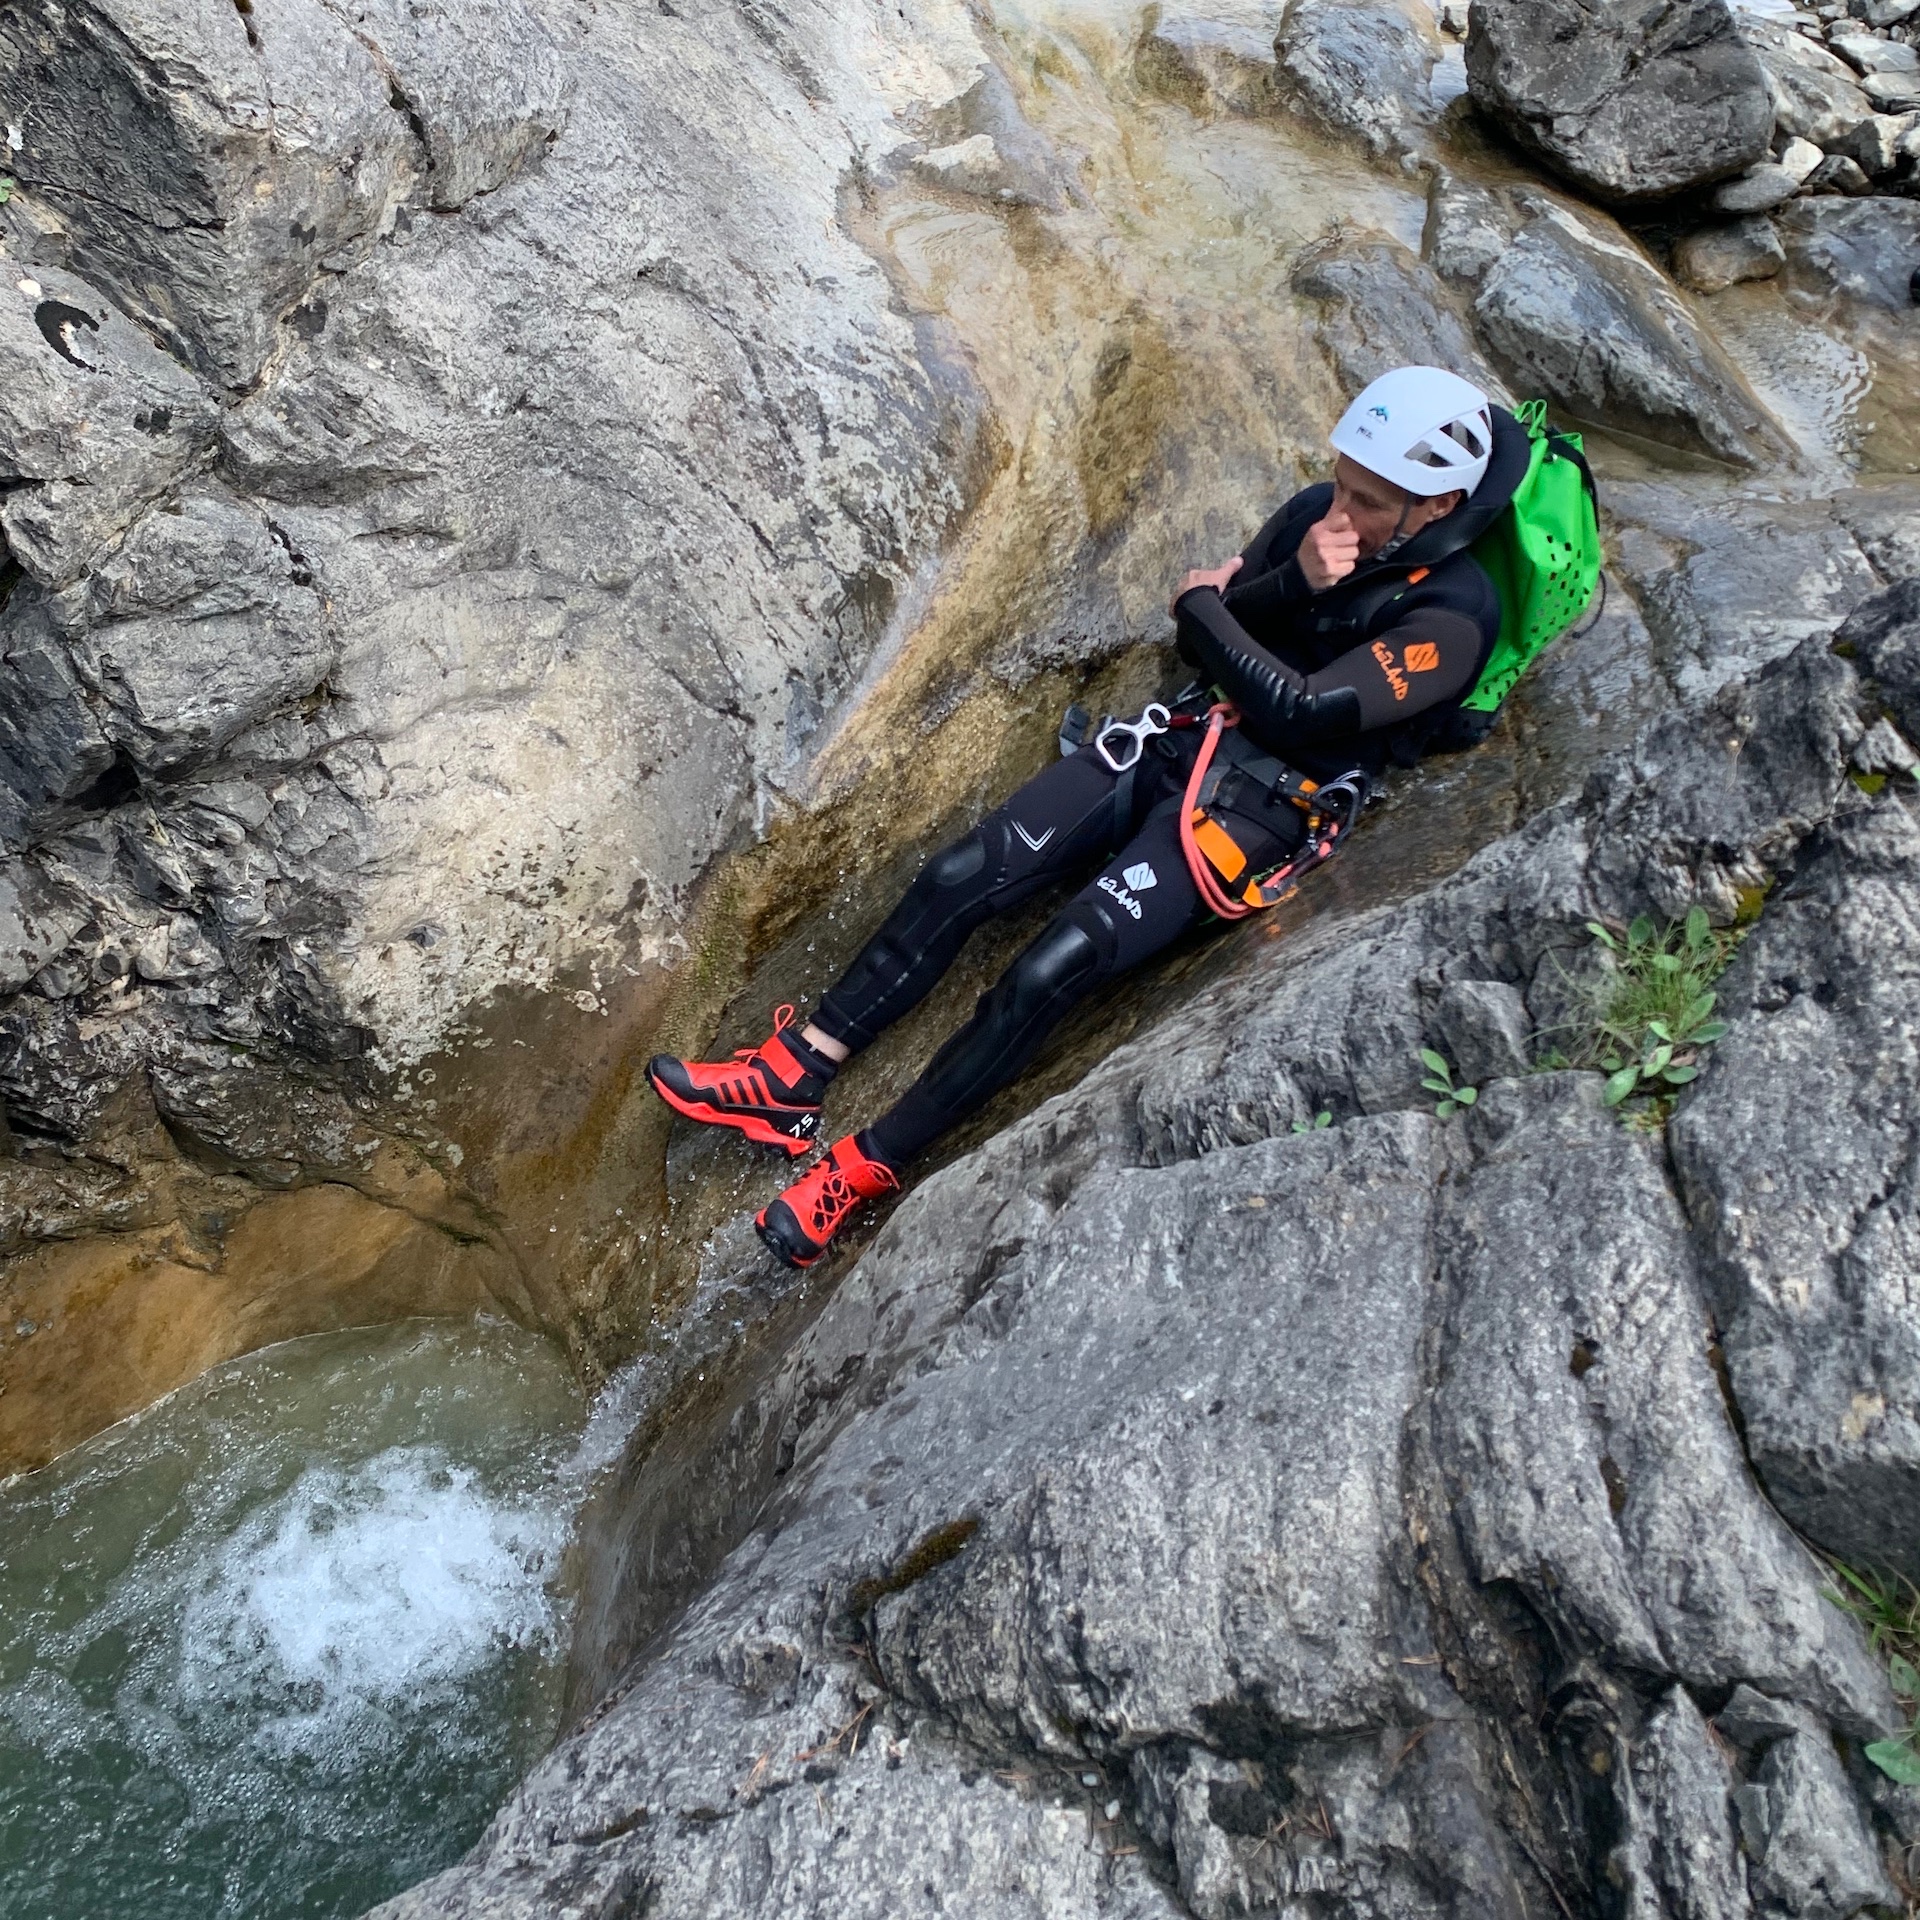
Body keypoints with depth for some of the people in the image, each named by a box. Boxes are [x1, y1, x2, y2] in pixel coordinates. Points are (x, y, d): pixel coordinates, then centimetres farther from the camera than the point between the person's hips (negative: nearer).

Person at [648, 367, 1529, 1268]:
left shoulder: (1453, 614, -14)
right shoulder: (1318, 512, 5)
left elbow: (1298, 709, -22)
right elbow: (1200, 642, 4)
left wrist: (1203, 602, -7)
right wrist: (1291, 581, -15)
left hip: (1254, 808, -6)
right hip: (1178, 740, 7)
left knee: (1049, 972, -22)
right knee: (960, 876, -10)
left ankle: (862, 1171, -10)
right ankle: (790, 1077, -5)